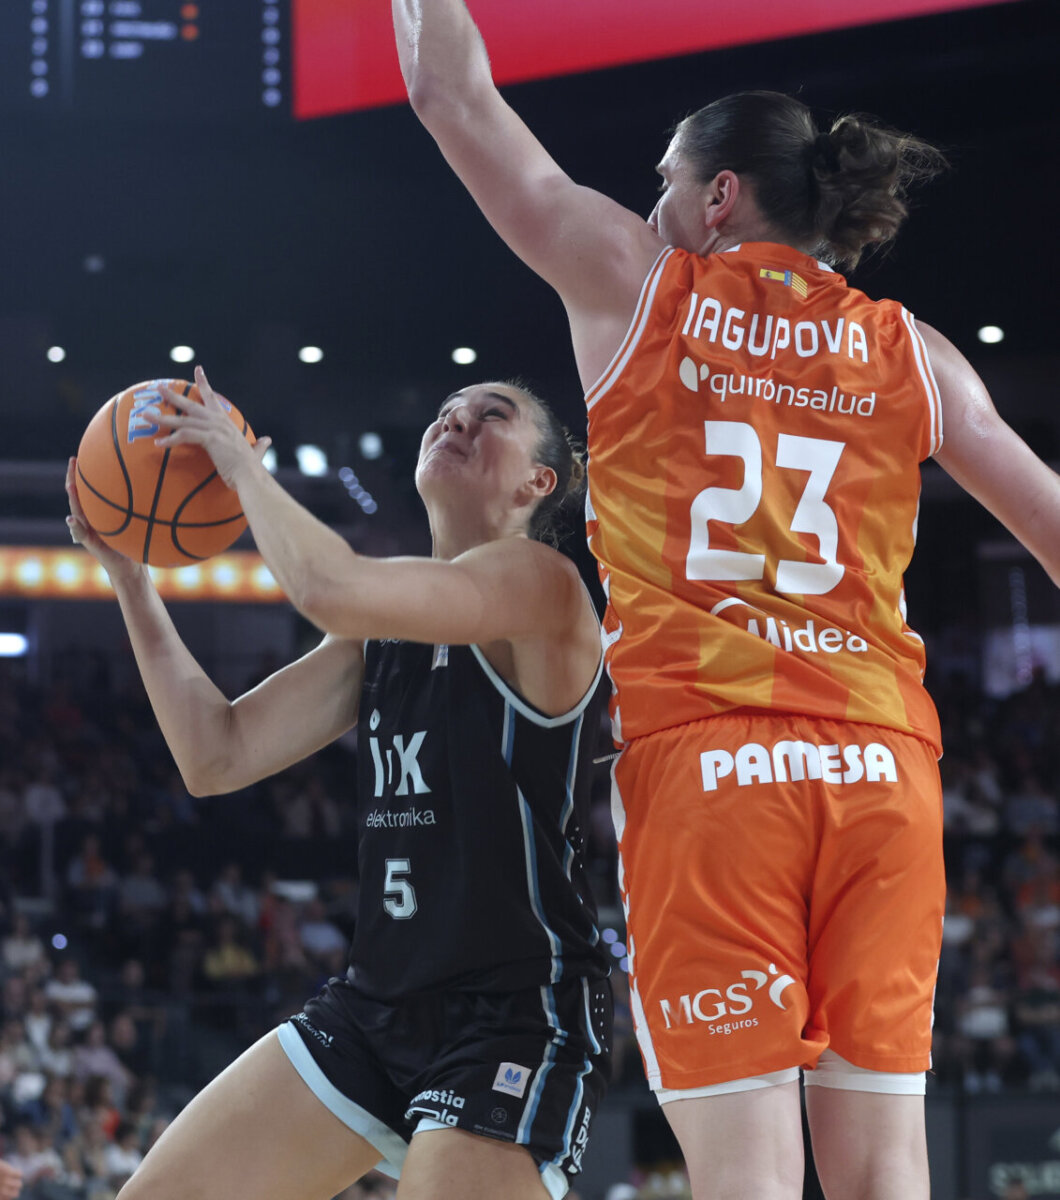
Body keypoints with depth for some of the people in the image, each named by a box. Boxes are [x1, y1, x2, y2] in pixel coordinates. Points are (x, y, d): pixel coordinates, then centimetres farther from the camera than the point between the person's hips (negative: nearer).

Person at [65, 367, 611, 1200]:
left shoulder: (538, 584, -11)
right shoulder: (383, 627, 15)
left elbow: (332, 589, -27)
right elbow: (217, 757, 12)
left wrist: (241, 463, -11)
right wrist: (129, 574, 9)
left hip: (518, 1015, -8)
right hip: (379, 1003, 8)